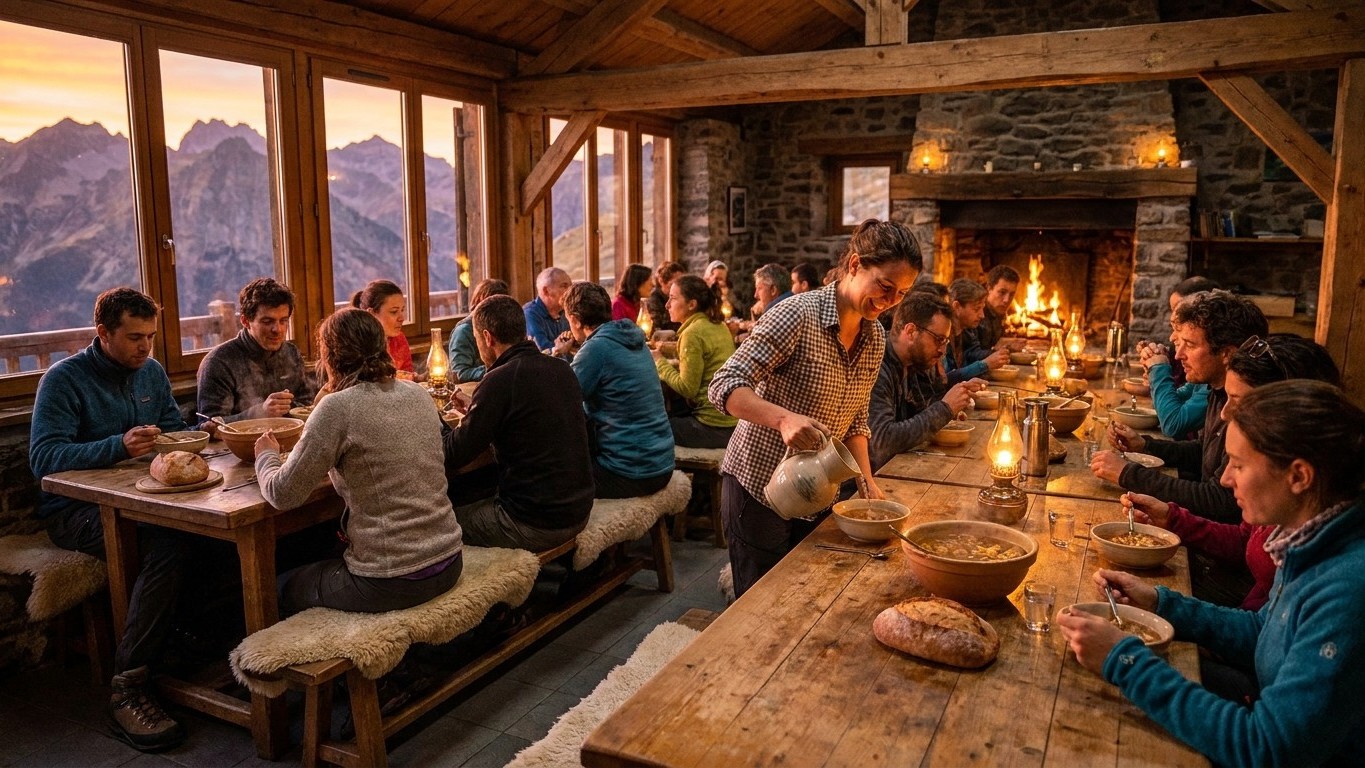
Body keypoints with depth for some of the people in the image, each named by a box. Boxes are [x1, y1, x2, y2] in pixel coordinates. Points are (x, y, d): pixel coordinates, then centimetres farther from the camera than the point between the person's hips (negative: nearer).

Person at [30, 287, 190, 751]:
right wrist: (119, 447, -30)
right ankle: (128, 690, -29)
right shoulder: (64, 379, -6)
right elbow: (43, 458, -16)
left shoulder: (151, 372, 13)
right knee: (165, 544, -36)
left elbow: (174, 431, 22)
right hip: (74, 510, -6)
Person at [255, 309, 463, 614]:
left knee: (282, 587, 22)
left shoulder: (337, 408, -17)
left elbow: (283, 495, -9)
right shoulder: (418, 394, 2)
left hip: (389, 583, -7)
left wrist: (267, 456, 10)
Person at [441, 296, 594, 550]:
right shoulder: (562, 369, 3)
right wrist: (475, 410, 22)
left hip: (537, 524, -8)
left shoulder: (500, 381, -19)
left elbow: (455, 455, -14)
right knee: (477, 494, 26)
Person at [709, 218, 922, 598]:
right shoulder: (798, 315, -20)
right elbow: (724, 387, -25)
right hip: (759, 490, -7)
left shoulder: (875, 338, 2)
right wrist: (785, 418, -40)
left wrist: (867, 480, -1)